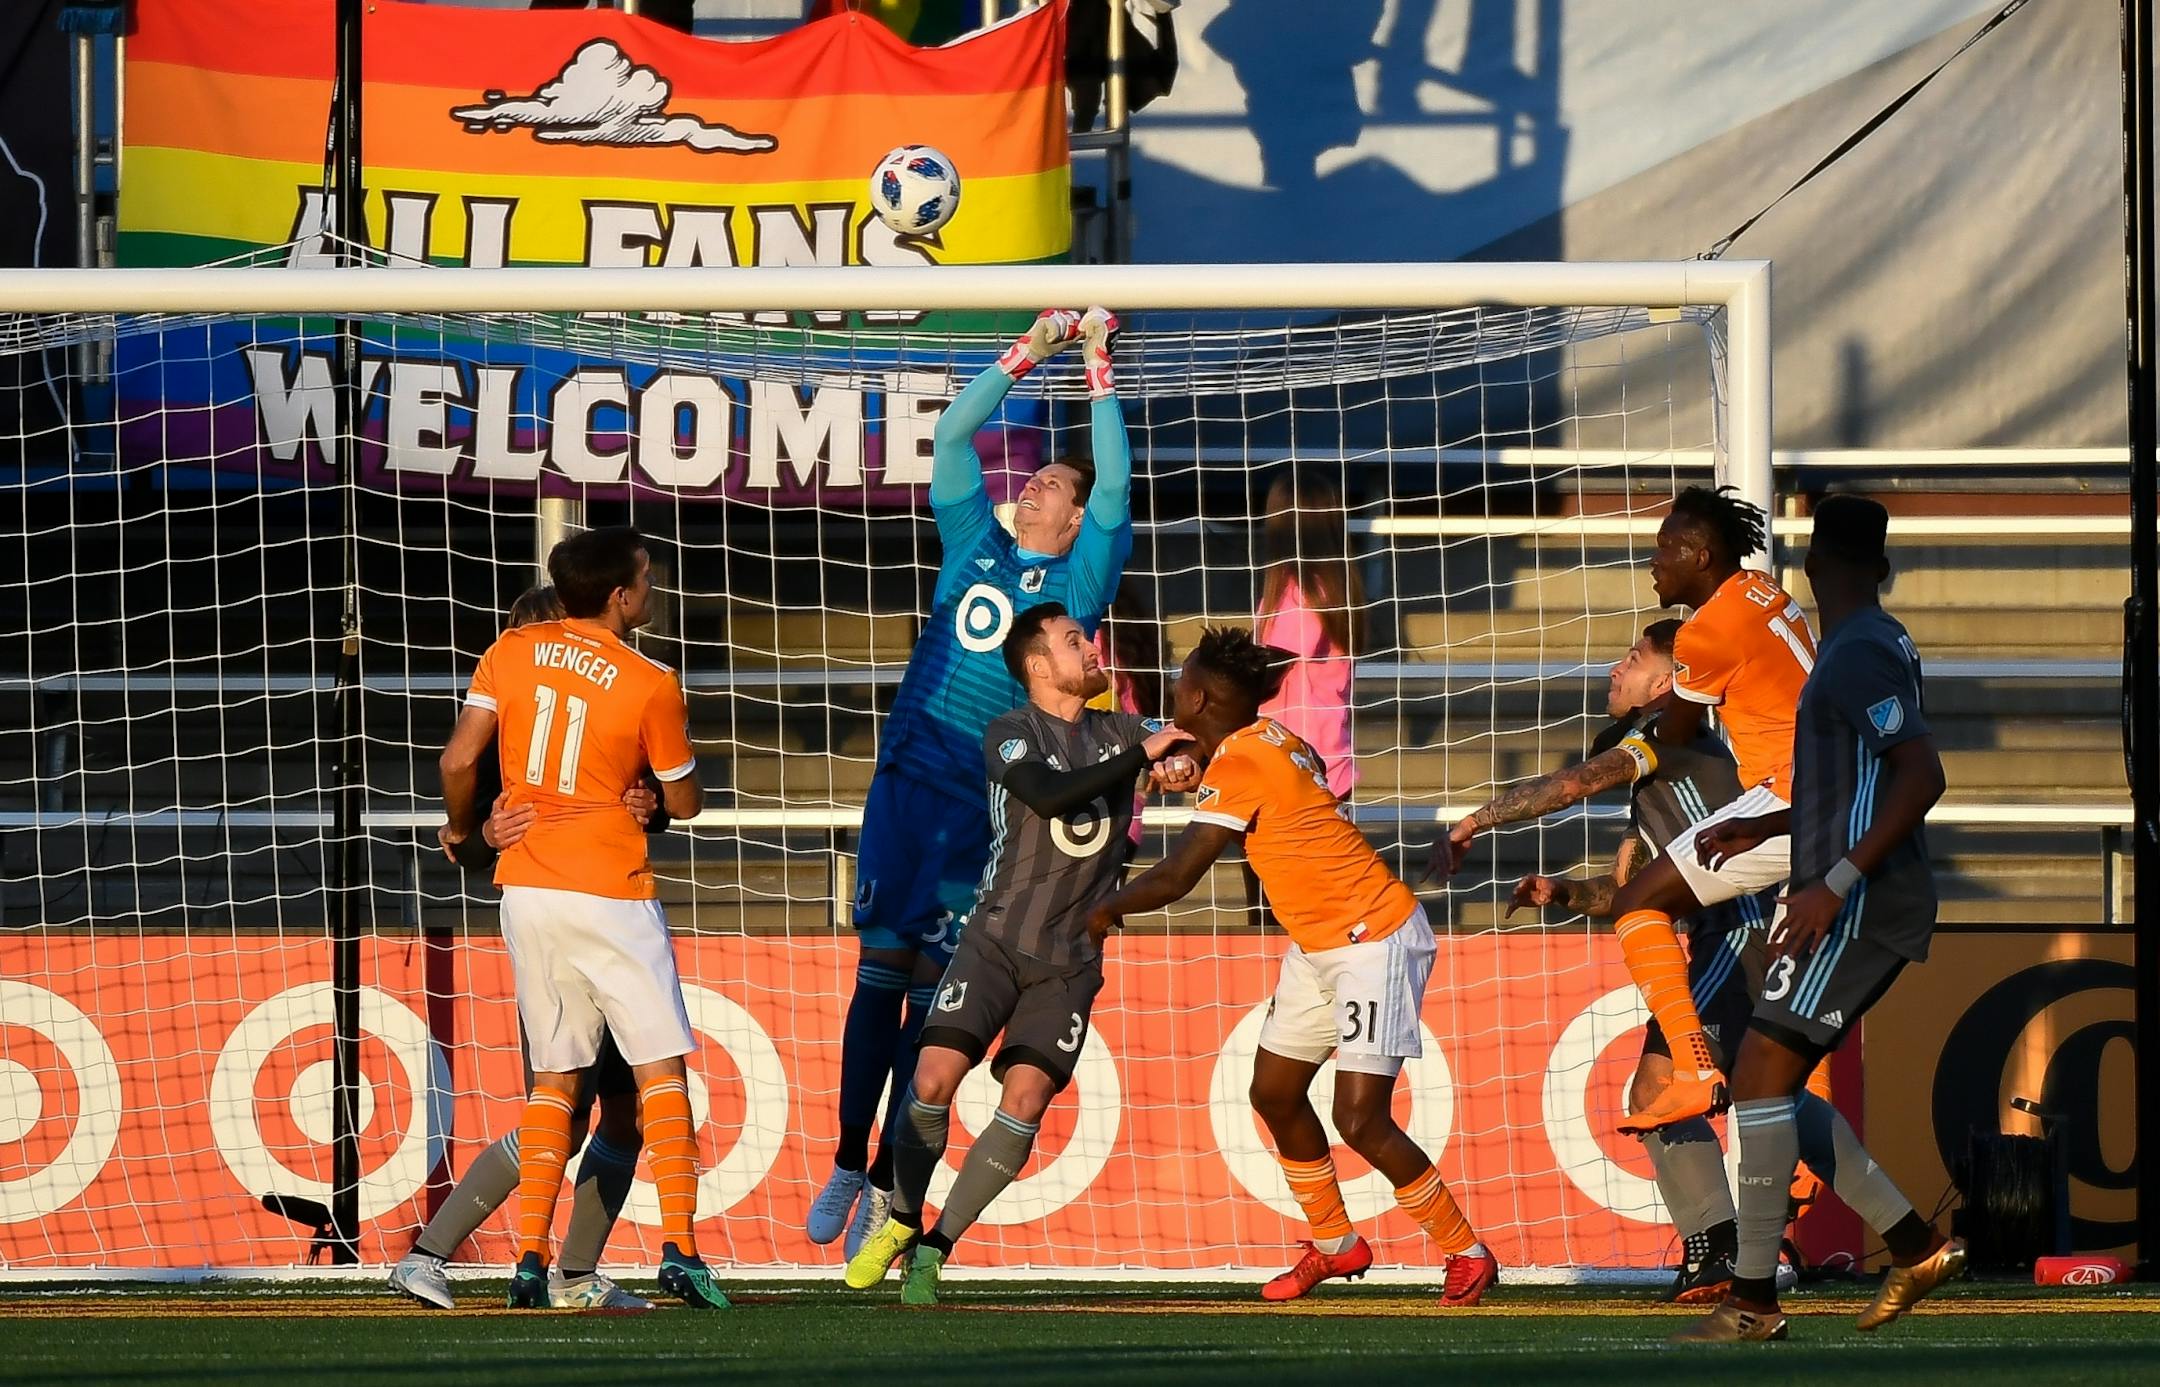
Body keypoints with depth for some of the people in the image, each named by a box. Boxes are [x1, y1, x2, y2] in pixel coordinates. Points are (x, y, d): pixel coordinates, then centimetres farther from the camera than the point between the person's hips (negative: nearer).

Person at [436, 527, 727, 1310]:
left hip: (526, 887, 4)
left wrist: (461, 826, 17)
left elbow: (459, 759, -2)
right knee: (660, 1068, 2)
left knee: (554, 1077, 11)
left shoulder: (512, 653, 2)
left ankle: (531, 1256, 3)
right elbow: (684, 802, 3)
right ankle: (678, 1246, -10)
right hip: (610, 893, -4)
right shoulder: (650, 685, -7)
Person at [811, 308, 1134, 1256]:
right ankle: (848, 1165, 8)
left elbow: (1115, 484, -5)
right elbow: (951, 437, 12)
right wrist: (1028, 354, 10)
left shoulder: (1079, 579, 5)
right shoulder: (976, 549, 14)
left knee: (936, 992, -2)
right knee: (879, 974, 1)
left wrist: (1098, 371, -2)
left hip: (989, 799, -3)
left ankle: (889, 1185, 2)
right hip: (906, 778, 3)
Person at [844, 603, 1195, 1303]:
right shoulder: (1010, 735, -6)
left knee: (1025, 1102, -12)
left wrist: (1187, 762, -13)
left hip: (1071, 962, 3)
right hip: (996, 941, -3)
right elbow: (1050, 795, -24)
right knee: (934, 1078, -15)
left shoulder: (1121, 732, 9)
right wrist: (1141, 757, -24)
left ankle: (935, 1249, -4)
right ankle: (901, 1222, 8)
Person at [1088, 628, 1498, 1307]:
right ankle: (1335, 1244, 29)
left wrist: (1109, 909, -3)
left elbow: (1175, 878, -22)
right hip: (1317, 945, 10)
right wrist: (1202, 766, 17)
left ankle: (1467, 1256, -3)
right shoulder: (1271, 740, 4)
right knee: (1274, 1093, 14)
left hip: (1374, 940, -10)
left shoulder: (1239, 764, -22)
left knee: (1360, 1121, -14)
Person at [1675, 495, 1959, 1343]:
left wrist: (1836, 882, -27)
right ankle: (1915, 1247, 15)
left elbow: (1921, 778, -25)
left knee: (1762, 1073, -14)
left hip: (1858, 910, -10)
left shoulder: (1861, 657, -14)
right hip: (1849, 912, 10)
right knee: (1771, 1083, 12)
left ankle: (1753, 1300, -15)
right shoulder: (1867, 649, 18)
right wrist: (1760, 829, 26)